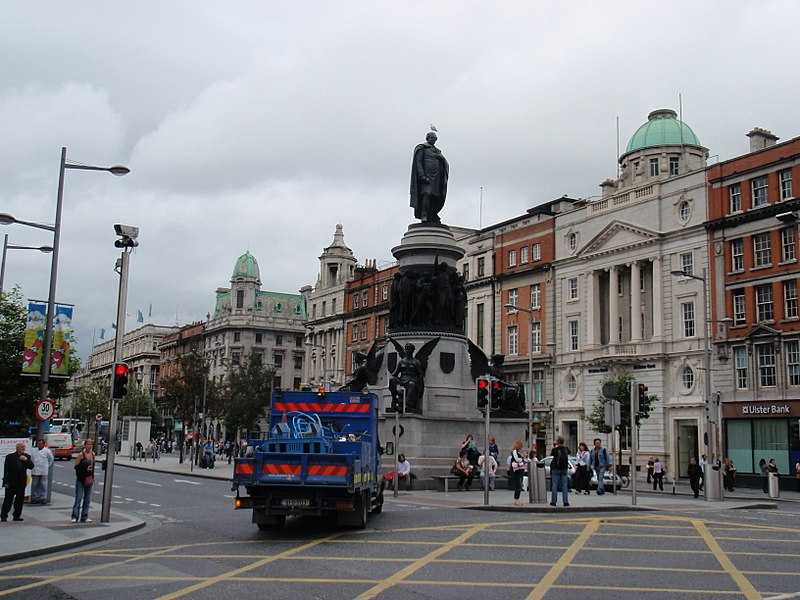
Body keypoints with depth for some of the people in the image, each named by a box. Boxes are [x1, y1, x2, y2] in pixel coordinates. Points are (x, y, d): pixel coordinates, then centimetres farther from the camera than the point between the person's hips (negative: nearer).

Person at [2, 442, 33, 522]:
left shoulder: (27, 457, 9)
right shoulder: (10, 457, -2)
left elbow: (31, 466, -1)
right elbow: (6, 470, -3)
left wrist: (26, 460, -16)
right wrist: (6, 482, -9)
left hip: (21, 483, 4)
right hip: (11, 482, -3)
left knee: (20, 499, 6)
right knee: (8, 500, -2)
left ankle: (17, 515, 14)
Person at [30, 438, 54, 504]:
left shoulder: (47, 451, 0)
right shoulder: (33, 450, 7)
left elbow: (51, 459, 11)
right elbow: (31, 459, 15)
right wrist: (32, 465, 8)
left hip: (43, 471, -2)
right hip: (35, 471, 2)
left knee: (43, 485, 0)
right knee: (35, 485, 4)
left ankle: (43, 498, 6)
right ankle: (35, 498, 12)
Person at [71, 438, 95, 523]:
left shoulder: (93, 454, 8)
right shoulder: (81, 455, -9)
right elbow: (76, 467, -11)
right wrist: (85, 469, -21)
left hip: (89, 479, 6)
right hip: (81, 480, -6)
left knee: (87, 499, 8)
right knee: (78, 499, -6)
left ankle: (84, 517, 14)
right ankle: (75, 517, -2)